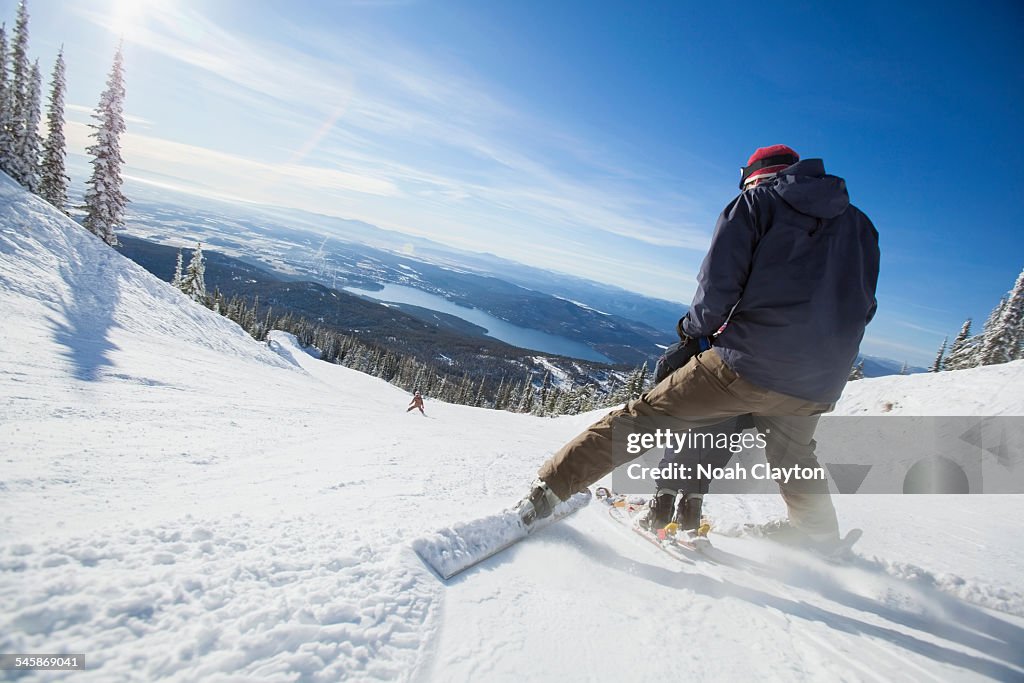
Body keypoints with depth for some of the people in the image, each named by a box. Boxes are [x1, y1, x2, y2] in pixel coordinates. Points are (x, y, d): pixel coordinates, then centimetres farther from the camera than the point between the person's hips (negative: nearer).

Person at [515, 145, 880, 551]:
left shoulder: (756, 201, 4)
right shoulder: (859, 223, 20)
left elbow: (719, 282, -10)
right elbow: (862, 307, 20)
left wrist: (694, 334, 4)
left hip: (745, 365, -5)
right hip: (816, 389, 5)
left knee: (643, 420, 0)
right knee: (794, 463, 32)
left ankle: (546, 491, 0)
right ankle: (822, 543, 49)